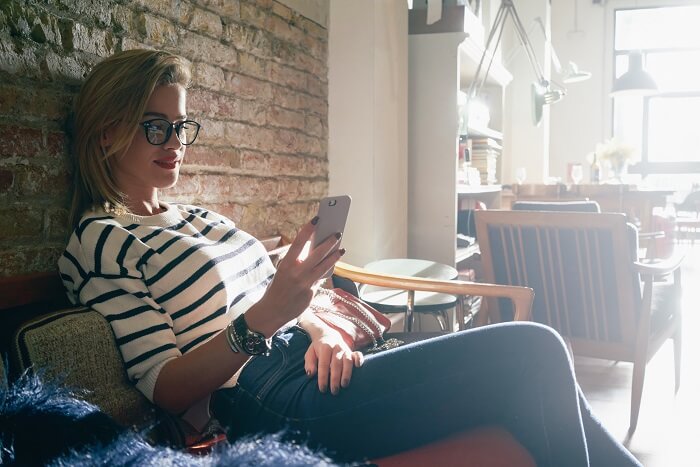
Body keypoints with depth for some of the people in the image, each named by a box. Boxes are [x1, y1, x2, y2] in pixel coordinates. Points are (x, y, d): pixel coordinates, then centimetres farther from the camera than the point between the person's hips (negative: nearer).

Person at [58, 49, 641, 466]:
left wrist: (319, 329, -4)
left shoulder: (197, 218, 20)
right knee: (533, 349, -14)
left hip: (306, 361, 8)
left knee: (536, 368, -4)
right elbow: (164, 389, -12)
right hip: (270, 405, -8)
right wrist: (263, 318, -26)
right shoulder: (97, 245, -3)